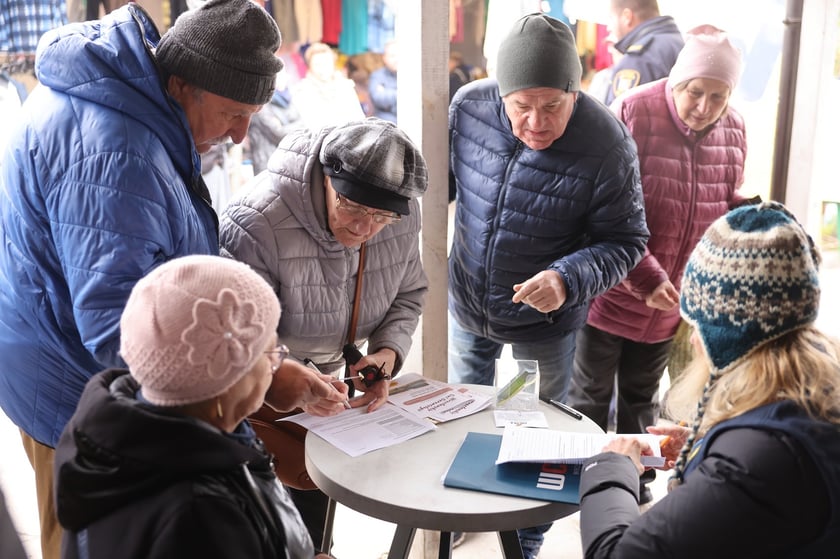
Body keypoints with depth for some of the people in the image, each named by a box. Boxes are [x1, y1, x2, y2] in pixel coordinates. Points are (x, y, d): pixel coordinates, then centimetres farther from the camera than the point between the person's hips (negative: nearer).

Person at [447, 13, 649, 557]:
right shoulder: (469, 105, -17)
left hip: (544, 325, -3)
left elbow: (625, 242, -18)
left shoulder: (607, 145, -27)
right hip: (465, 307, 4)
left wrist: (568, 279, -34)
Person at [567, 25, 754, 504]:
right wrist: (645, 278, -26)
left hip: (671, 301, 5)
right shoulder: (634, 114, -18)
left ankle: (637, 479, 41)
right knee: (591, 396, 14)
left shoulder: (734, 131, -1)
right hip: (611, 292, -4)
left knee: (643, 397, 23)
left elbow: (729, 207, 12)